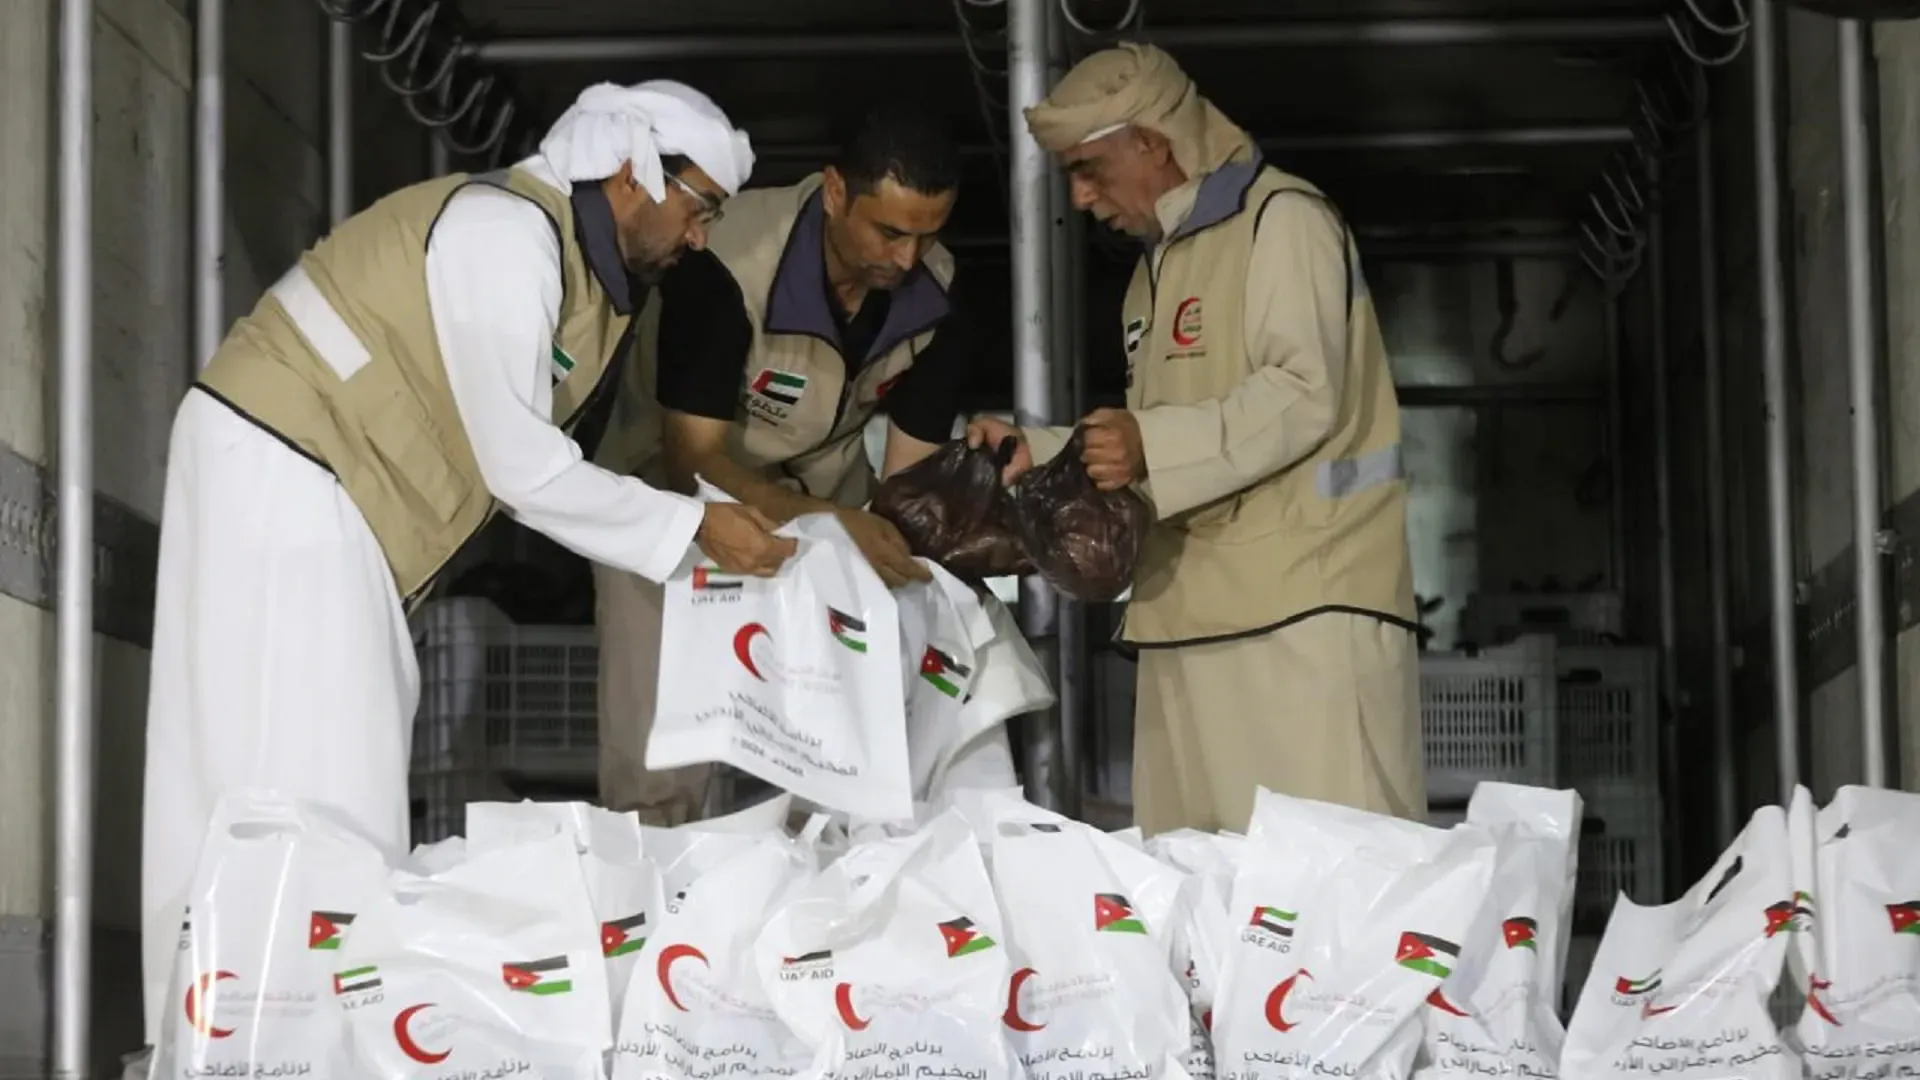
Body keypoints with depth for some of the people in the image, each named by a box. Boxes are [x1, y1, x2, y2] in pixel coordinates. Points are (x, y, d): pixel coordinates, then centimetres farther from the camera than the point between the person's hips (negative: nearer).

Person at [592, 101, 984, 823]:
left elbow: (910, 477, -10)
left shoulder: (933, 298, -15)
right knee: (657, 773, -10)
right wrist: (829, 522, -43)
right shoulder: (727, 265, -30)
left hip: (823, 503, 4)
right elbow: (693, 460, -29)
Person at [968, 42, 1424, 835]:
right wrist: (1035, 454, 14)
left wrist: (1154, 446, -24)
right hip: (1192, 619, 9)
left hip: (1306, 606, -9)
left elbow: (1304, 397, -15)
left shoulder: (1282, 219, -3)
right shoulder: (1157, 267, 24)